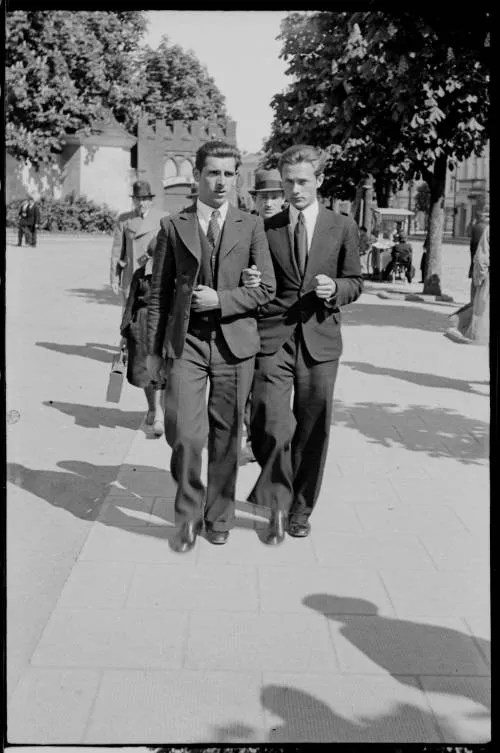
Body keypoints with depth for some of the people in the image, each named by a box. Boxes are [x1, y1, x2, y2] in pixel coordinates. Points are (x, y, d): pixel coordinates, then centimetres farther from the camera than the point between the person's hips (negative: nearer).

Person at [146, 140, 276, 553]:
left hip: (234, 341, 1)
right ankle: (189, 514, 13)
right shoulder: (174, 226, 6)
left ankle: (219, 515, 25)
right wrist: (154, 349, 5)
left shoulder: (251, 225, 6)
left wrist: (220, 299, -12)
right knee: (185, 434, -9)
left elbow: (266, 288, 2)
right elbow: (159, 291, 8)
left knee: (227, 435, 7)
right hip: (186, 341, 0)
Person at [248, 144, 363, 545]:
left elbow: (356, 282, 11)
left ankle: (301, 508, 28)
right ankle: (278, 502, 13)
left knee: (312, 429, 8)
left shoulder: (343, 227, 6)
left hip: (320, 340, 1)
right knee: (269, 427, -12)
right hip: (273, 337, 0)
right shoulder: (267, 228, 7)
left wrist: (335, 289, -10)